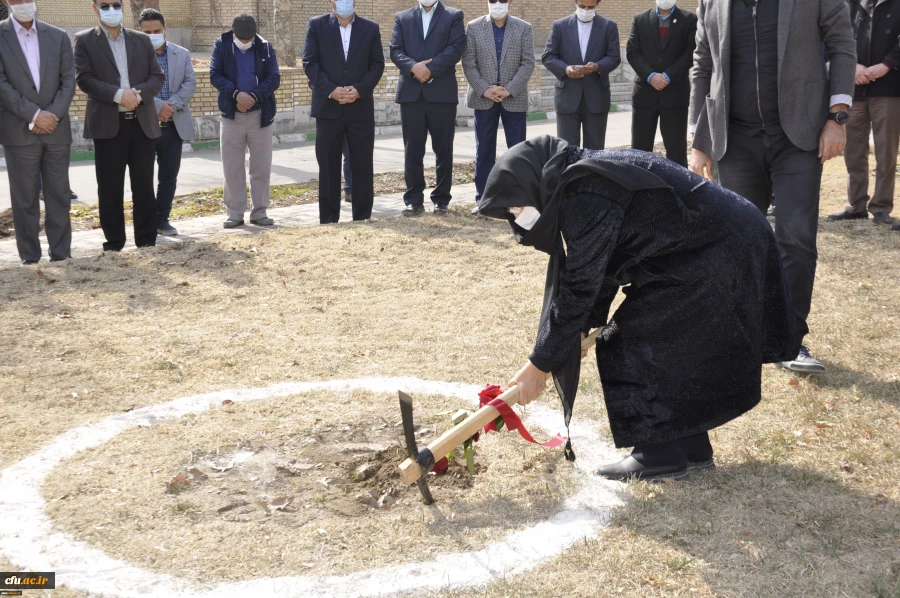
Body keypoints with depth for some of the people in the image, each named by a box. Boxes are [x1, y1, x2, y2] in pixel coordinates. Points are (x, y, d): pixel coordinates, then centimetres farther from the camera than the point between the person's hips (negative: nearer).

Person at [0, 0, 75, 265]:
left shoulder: (58, 36, 8)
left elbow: (68, 81, 4)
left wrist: (52, 115, -10)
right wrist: (34, 114, -14)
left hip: (56, 129, 2)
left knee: (59, 194, 6)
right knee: (25, 198, 2)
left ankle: (61, 252, 12)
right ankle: (29, 255, 9)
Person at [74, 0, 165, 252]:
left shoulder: (142, 40, 13)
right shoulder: (84, 40, 4)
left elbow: (158, 76, 8)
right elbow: (84, 78, -6)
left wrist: (139, 93, -12)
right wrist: (118, 94, -18)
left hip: (143, 123, 2)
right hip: (107, 124, -2)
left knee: (144, 186, 6)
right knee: (110, 188, 2)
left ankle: (147, 241, 14)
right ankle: (113, 243, 11)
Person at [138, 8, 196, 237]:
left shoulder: (182, 54, 8)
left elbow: (190, 84, 0)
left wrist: (172, 105, -15)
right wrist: (158, 105, -21)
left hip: (174, 125, 3)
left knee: (169, 177, 8)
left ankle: (162, 219, 19)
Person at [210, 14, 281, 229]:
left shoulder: (265, 48, 0)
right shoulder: (221, 46, -1)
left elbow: (274, 78, -5)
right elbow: (215, 75, -7)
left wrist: (254, 96, -19)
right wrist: (236, 94, -22)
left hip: (261, 114, 0)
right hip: (231, 115, 0)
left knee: (261, 166, 5)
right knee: (232, 167, 3)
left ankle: (260, 212, 14)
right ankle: (235, 213, 10)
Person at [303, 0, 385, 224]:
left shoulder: (371, 28, 8)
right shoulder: (317, 25, 5)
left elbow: (377, 64, 4)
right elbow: (310, 63, -2)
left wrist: (359, 89, -11)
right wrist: (330, 90, -14)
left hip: (361, 107, 1)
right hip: (328, 107, -1)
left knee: (363, 166, 3)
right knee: (328, 167, 3)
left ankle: (362, 219, 13)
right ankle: (328, 220, 10)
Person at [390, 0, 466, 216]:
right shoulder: (402, 17, 14)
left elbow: (456, 48, -5)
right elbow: (395, 50, 4)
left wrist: (430, 68, -13)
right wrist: (413, 67, -14)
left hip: (442, 92, -2)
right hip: (411, 92, 2)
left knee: (443, 149, 3)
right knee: (412, 150, 2)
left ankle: (441, 200, 10)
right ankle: (414, 200, 8)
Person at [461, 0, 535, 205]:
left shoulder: (524, 28, 3)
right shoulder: (474, 27, 4)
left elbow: (528, 63, -3)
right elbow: (468, 63, 0)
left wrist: (509, 90, -13)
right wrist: (484, 90, -12)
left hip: (514, 99, 0)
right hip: (483, 98, 0)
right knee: (484, 150, 4)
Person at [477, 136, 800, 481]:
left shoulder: (586, 198, -22)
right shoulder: (586, 178, 9)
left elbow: (578, 287, -18)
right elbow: (595, 272, 17)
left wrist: (540, 364, -11)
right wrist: (585, 325, 19)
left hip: (715, 255, -10)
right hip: (731, 239, 10)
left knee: (638, 340, -4)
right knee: (670, 347, 16)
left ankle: (662, 456, 4)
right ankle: (691, 447, 24)